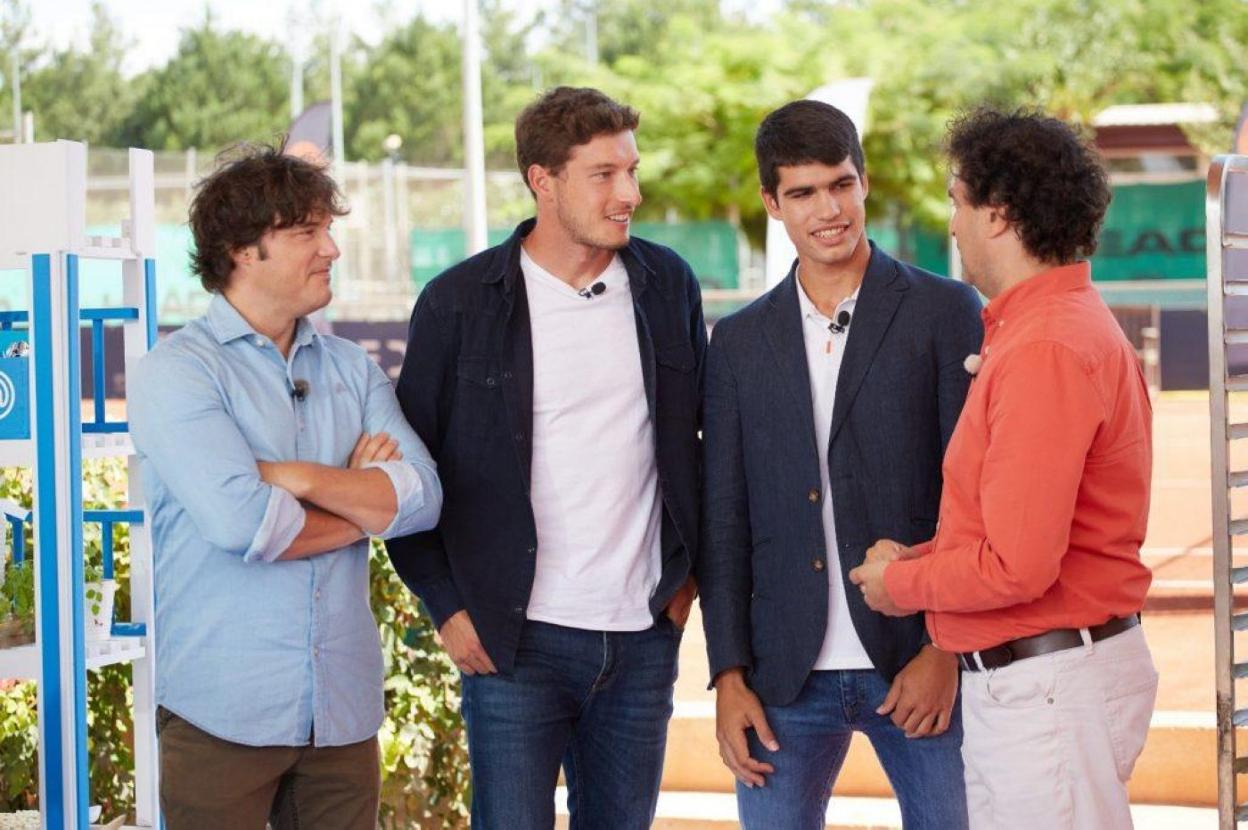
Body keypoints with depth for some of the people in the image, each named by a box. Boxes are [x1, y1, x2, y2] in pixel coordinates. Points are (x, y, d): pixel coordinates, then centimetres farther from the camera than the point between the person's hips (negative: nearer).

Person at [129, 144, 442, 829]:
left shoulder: (351, 370, 12)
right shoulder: (177, 371, -5)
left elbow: (423, 496, -2)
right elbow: (242, 525, -19)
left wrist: (293, 476, -14)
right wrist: (365, 504, -3)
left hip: (344, 711, 5)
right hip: (225, 714, -5)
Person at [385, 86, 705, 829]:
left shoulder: (667, 285, 6)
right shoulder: (460, 302, -4)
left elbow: (708, 432, 17)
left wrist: (689, 571, 11)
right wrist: (447, 606, -4)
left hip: (644, 635, 3)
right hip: (516, 640, -3)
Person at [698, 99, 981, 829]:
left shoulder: (944, 313, 1)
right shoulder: (740, 341, 11)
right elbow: (725, 521, 10)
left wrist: (946, 647, -9)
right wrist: (729, 674, 3)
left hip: (919, 661, -3)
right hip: (788, 677, 3)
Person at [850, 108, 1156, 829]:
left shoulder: (1046, 350, -19)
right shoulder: (1067, 323, 14)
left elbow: (1018, 567, -24)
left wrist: (900, 584, -8)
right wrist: (922, 556, 6)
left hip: (1047, 685, -10)